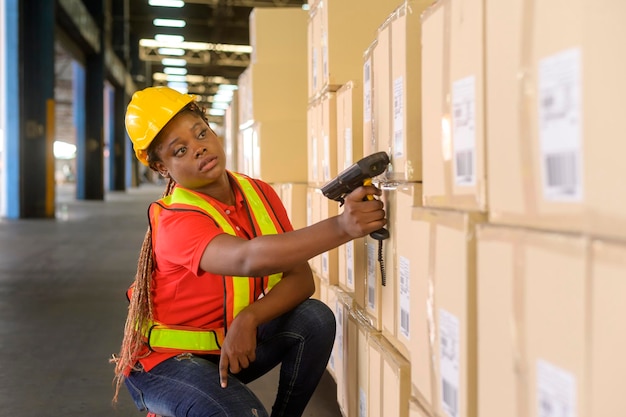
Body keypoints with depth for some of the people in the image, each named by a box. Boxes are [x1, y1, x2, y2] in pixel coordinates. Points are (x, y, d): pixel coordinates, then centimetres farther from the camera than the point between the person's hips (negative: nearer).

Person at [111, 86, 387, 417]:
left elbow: (300, 277, -12)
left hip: (229, 346, 6)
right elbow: (250, 259, -46)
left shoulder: (260, 195, -6)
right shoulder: (173, 222, -27)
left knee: (315, 318, -18)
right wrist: (341, 227, -57)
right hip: (166, 360, -6)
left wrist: (248, 319, -30)